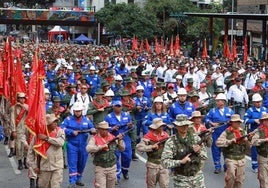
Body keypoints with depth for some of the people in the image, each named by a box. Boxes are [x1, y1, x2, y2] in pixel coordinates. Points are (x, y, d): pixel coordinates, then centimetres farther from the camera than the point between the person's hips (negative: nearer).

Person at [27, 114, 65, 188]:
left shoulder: (60, 131, -3)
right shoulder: (38, 134, -5)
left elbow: (60, 142, -23)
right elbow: (31, 150, 0)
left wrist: (46, 138, -23)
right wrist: (34, 166, -1)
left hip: (57, 166, -1)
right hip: (44, 167, 1)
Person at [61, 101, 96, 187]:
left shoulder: (86, 119, 9)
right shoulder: (68, 119, -1)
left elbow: (91, 128, 7)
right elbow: (62, 128, -9)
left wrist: (93, 130, -17)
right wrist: (72, 132, -17)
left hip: (83, 145, 4)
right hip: (72, 144, -3)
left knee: (82, 163, 12)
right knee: (72, 163, -7)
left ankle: (78, 179, 30)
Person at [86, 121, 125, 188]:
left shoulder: (113, 137, 4)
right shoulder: (94, 139, -6)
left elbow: (122, 149, 8)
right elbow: (88, 149, -22)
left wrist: (120, 140, -9)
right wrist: (101, 146, -26)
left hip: (112, 167, 4)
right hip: (100, 168, -4)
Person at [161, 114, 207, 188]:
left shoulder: (195, 138, 2)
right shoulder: (171, 142, -9)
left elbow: (205, 156, 7)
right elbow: (165, 162, -14)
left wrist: (198, 152, -14)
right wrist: (181, 161, -22)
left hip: (198, 177, 3)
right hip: (182, 180, -3)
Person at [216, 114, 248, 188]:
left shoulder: (243, 132, 9)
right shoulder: (226, 132, -5)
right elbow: (218, 142, -13)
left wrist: (246, 141, -9)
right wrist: (230, 141, -21)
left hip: (241, 159, 4)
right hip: (230, 158, -4)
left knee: (240, 179, 8)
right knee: (231, 175, -18)